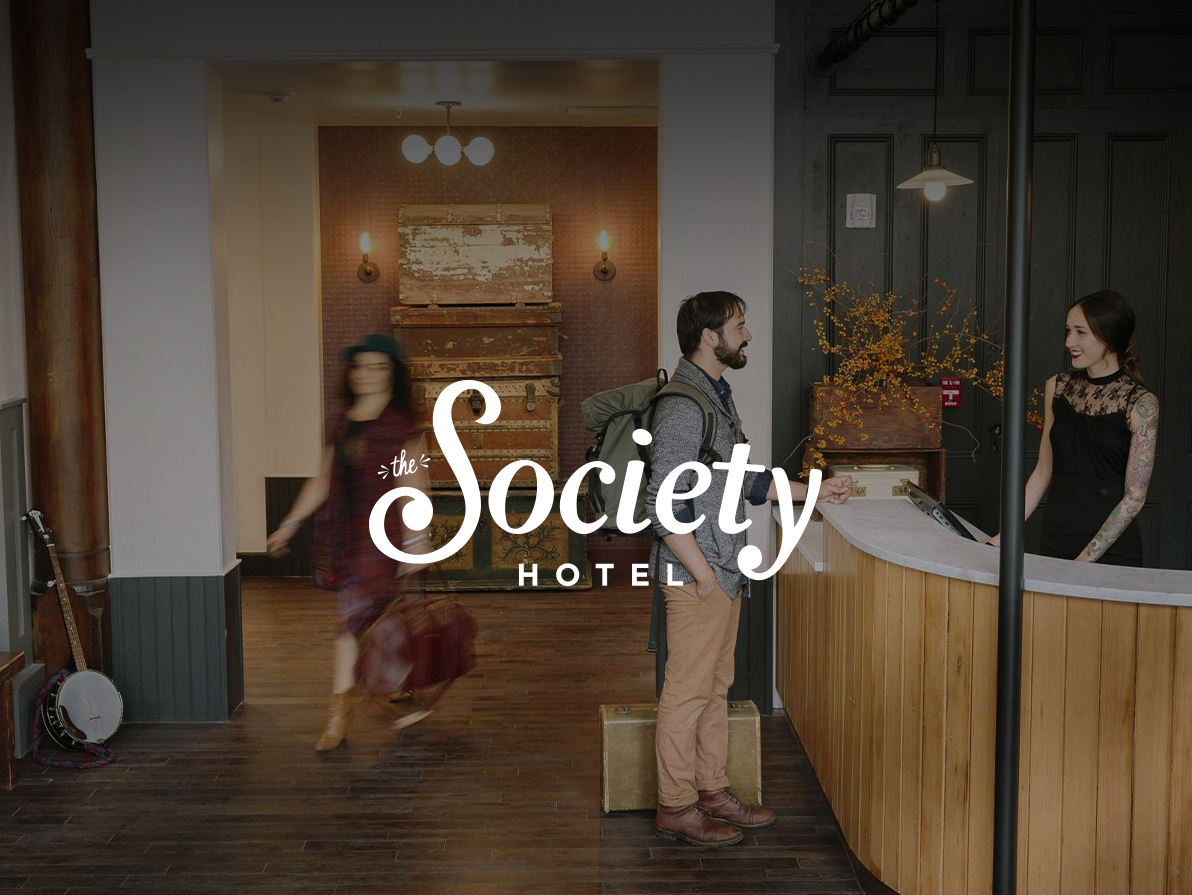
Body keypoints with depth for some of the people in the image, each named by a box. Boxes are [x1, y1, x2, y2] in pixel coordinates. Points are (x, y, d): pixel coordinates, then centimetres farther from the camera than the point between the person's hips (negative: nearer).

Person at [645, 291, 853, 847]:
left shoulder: (717, 395, 14)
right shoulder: (683, 406, -19)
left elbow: (743, 483, 22)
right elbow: (664, 508, -22)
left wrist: (815, 491, 19)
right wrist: (703, 575, -18)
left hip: (724, 573, 10)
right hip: (695, 576, -10)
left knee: (716, 685, 17)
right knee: (688, 691, 0)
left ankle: (712, 791, 28)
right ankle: (675, 808, 12)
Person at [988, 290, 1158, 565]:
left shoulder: (1141, 403, -8)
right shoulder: (1057, 387, 6)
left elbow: (1134, 497, -11)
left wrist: (1085, 560, -17)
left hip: (1111, 551, -4)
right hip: (1054, 541, 4)